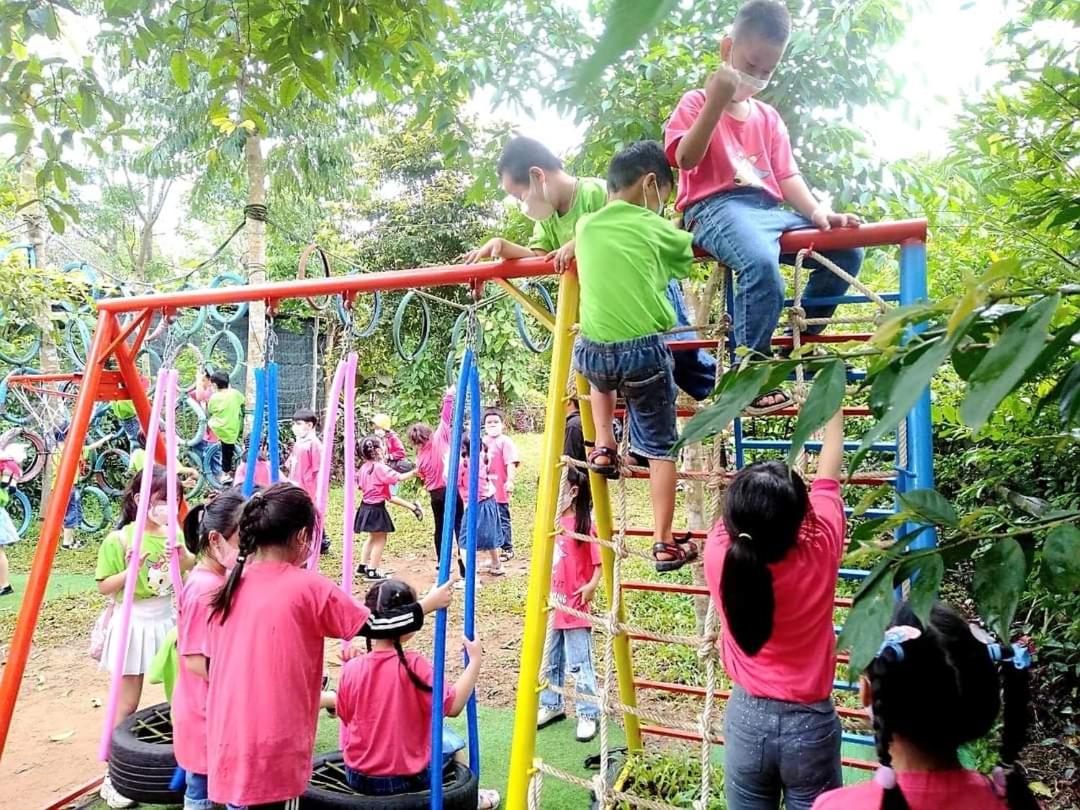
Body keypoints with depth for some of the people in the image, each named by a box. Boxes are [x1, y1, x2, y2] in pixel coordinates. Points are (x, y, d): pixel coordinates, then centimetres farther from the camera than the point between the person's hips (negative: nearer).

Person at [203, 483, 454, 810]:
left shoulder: (231, 586, 3)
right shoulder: (308, 587, -14)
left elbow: (212, 664, 14)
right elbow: (375, 627, -5)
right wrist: (427, 604, 9)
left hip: (228, 741, 6)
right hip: (272, 749, -6)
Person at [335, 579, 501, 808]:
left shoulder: (352, 668, -11)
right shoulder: (414, 665, -20)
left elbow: (346, 717, 4)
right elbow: (453, 706, -17)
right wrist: (475, 661, -10)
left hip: (357, 778, 3)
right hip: (407, 779, -3)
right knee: (450, 739, 24)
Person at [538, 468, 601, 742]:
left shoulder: (584, 524, -15)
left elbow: (600, 560, -12)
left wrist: (592, 585, -21)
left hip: (575, 607, -7)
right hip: (551, 605, 7)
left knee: (579, 664, 1)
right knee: (550, 661, 18)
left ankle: (588, 714, 14)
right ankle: (551, 705, 34)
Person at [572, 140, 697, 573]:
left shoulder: (585, 228, 10)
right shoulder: (655, 229, 1)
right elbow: (694, 248, 17)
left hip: (593, 353, 3)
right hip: (645, 352, -3)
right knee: (660, 448, 11)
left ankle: (604, 446, 28)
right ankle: (664, 544, 13)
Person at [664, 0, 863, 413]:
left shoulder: (769, 118, 25)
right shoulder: (696, 102, 8)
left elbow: (787, 176, 16)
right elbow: (685, 159, -9)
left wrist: (817, 212, -2)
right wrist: (716, 103, -16)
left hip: (769, 210, 7)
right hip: (717, 208, -7)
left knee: (847, 252, -6)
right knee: (762, 265, -37)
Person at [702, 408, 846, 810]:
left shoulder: (719, 554, -20)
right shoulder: (819, 555, -22)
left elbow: (732, 512, 1)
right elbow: (829, 472, -7)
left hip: (747, 718, 1)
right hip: (809, 722, -1)